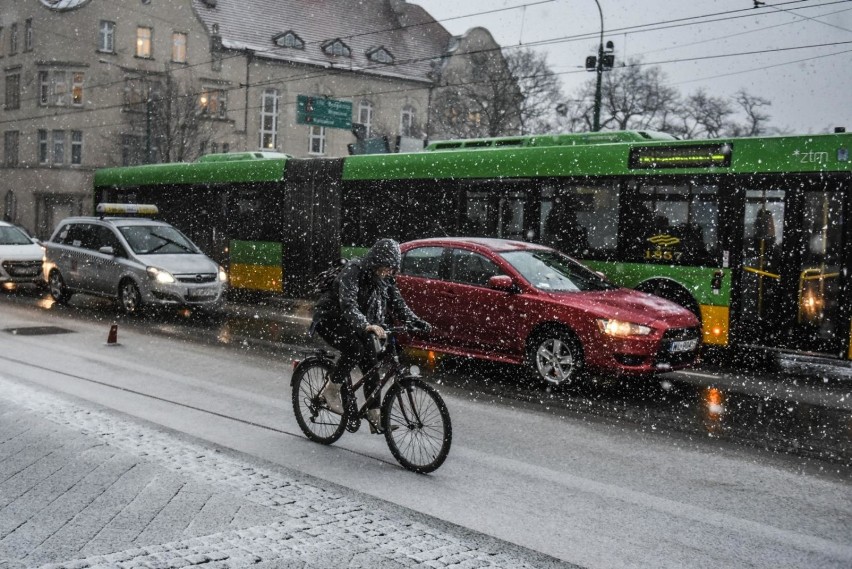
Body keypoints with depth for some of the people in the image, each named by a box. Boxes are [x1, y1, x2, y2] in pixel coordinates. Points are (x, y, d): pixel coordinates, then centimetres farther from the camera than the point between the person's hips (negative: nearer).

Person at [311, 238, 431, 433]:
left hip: (354, 324, 7)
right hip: (330, 320, -7)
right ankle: (331, 390, -9)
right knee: (355, 349, -30)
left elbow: (398, 304, -3)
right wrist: (366, 325, -56)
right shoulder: (354, 271, -27)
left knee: (371, 363, -6)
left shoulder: (385, 279, -5)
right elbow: (348, 304, -40)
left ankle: (374, 416, -1)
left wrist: (418, 323, -20)